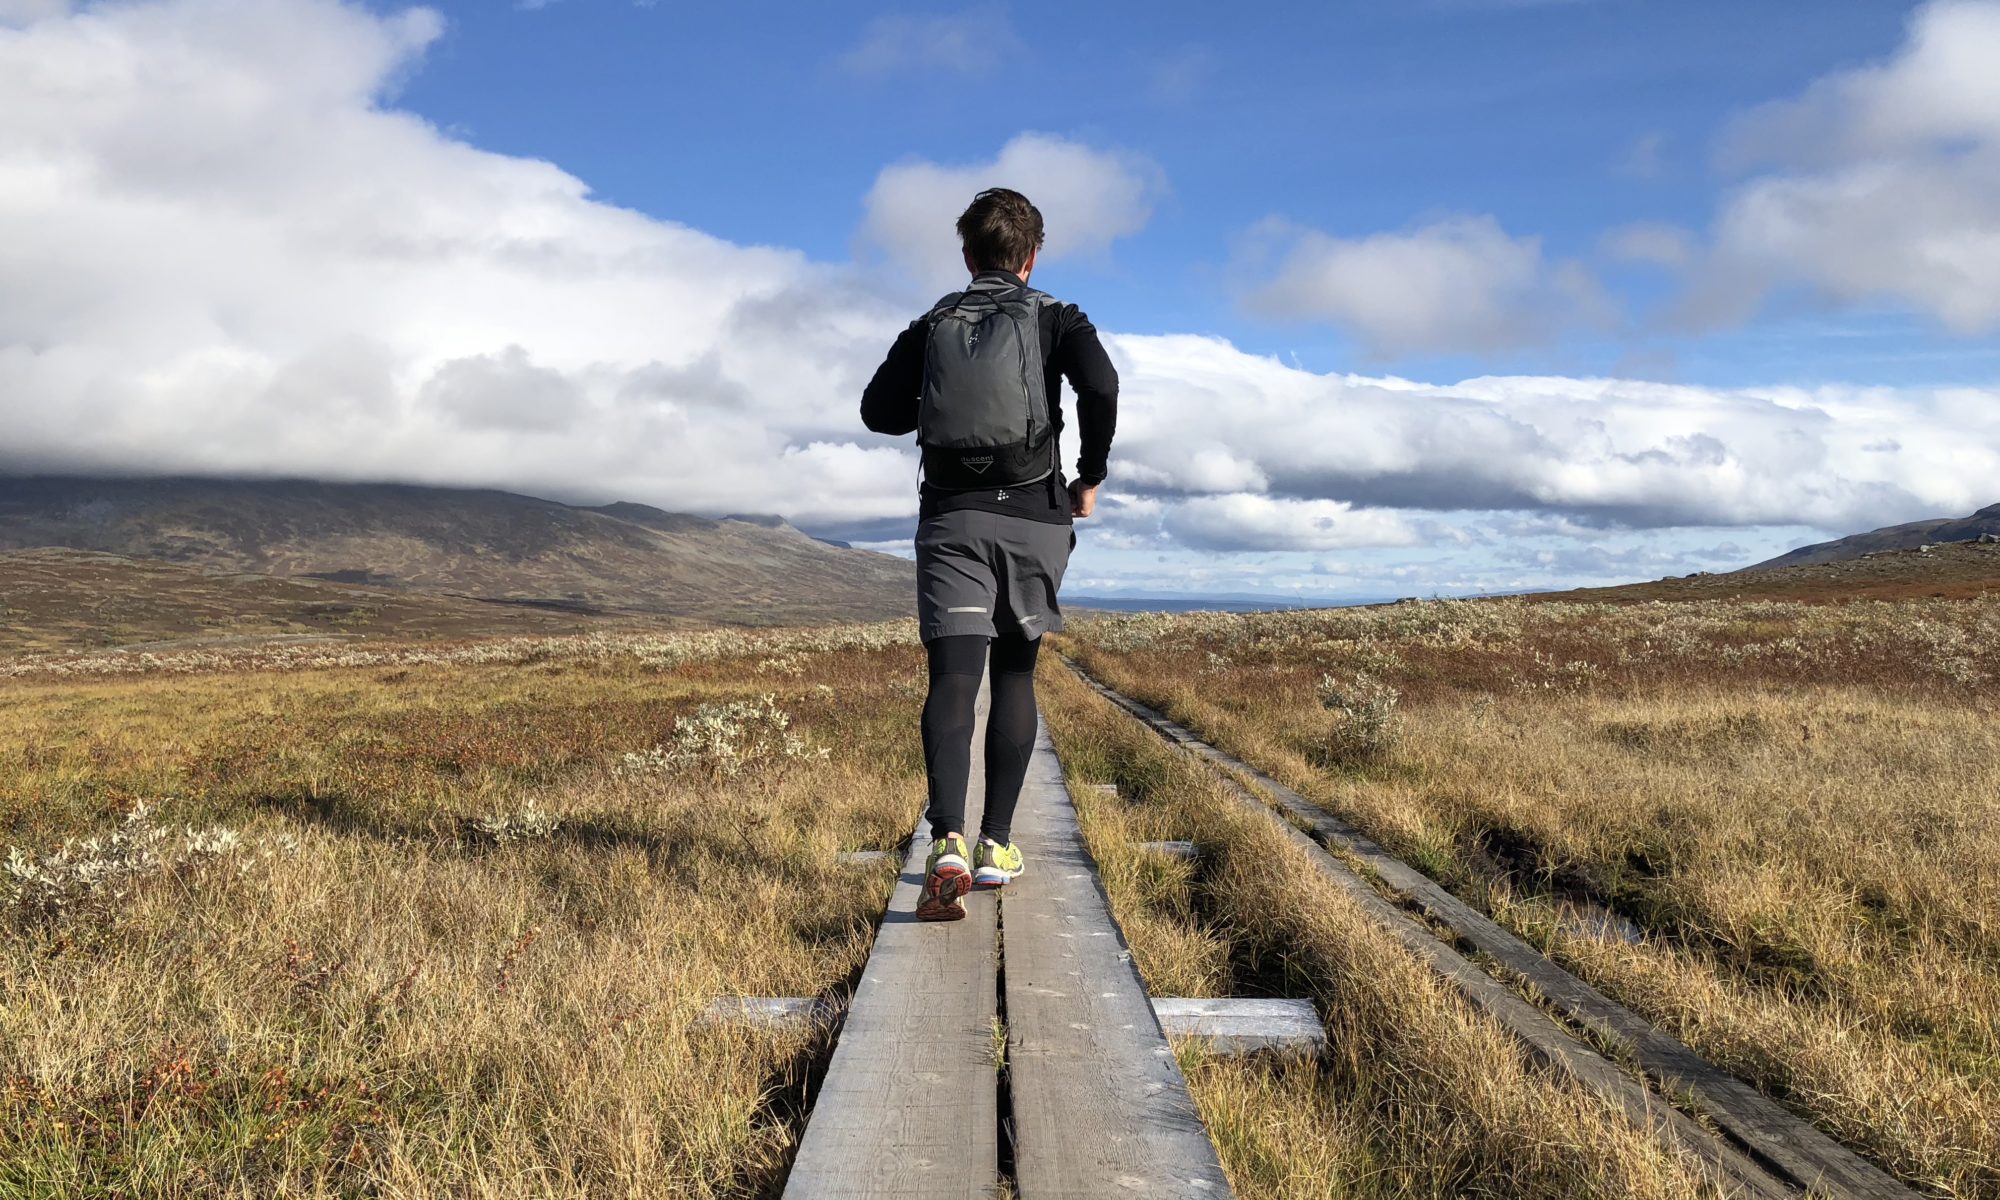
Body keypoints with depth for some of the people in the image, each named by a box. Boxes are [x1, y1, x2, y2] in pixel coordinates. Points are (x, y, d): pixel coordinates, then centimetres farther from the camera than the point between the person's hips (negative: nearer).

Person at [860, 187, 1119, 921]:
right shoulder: (1056, 318, 7)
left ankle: (947, 844, -28)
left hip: (951, 515, 0)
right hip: (1031, 514, 0)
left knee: (953, 678, -8)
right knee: (1013, 674, 13)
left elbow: (879, 410, 3)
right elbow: (1100, 386, -13)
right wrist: (1091, 477, -1)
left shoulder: (932, 325, 13)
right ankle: (997, 845, 12)